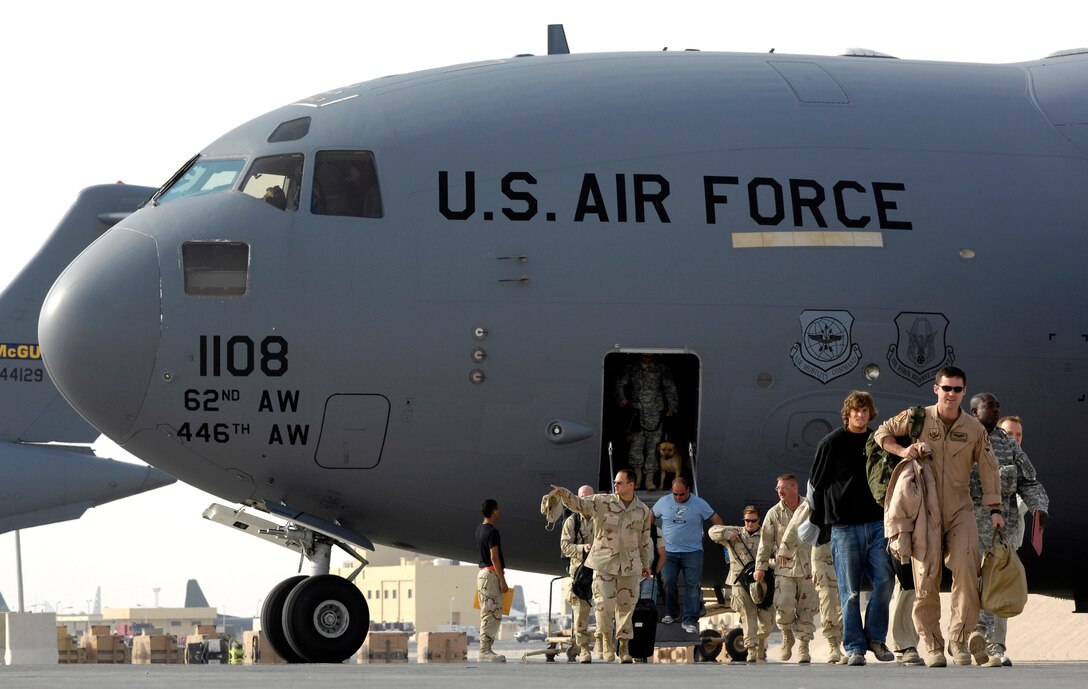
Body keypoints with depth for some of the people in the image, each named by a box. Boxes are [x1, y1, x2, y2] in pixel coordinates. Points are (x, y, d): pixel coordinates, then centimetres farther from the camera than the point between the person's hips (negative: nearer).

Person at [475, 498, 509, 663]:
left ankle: (486, 650, 13)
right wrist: (502, 580, -18)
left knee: (487, 614, 12)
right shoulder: (492, 532, -16)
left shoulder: (479, 529, 12)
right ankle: (485, 652, -13)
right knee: (492, 614, -10)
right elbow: (494, 558, -19)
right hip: (491, 574, -10)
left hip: (483, 573, 10)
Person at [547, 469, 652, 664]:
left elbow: (644, 540, 15)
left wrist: (645, 564, 20)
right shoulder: (602, 503, -2)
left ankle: (623, 647, 14)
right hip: (604, 563, -2)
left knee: (626, 606, 4)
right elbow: (578, 503, -13)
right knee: (604, 604, -10)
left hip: (629, 565, 2)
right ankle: (607, 642, 9)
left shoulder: (642, 511, 5)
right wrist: (563, 494, -33)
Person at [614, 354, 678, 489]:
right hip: (637, 411, 0)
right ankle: (638, 477, 1)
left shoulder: (661, 369, 10)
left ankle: (649, 479, -1)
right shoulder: (632, 369, 10)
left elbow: (670, 388, 12)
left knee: (653, 446, -3)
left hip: (655, 413, 0)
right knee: (635, 444, -7)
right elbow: (620, 383, 13)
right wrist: (621, 398, -4)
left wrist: (671, 406, 4)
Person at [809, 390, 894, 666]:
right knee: (850, 590, -3)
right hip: (844, 526, -3)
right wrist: (821, 517, 0)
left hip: (876, 523, 3)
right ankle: (854, 647, 2)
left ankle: (875, 637, 8)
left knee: (884, 579, -7)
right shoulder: (832, 443, 0)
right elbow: (817, 483, 2)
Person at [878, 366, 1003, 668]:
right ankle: (932, 645, 7)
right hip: (925, 512, -1)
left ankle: (959, 640, -8)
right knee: (926, 578, -3)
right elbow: (881, 433, 12)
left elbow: (989, 470, 7)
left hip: (960, 510, 1)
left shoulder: (974, 428, 3)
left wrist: (995, 509, 2)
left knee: (966, 570, -16)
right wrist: (902, 451, -7)